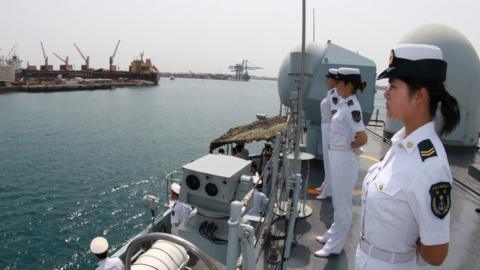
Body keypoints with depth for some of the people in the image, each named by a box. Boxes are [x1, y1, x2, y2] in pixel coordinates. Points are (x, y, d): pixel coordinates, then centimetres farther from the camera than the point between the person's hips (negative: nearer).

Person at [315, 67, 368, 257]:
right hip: (337, 158, 10)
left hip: (344, 160, -10)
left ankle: (334, 246, 19)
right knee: (338, 203, 22)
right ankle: (332, 235, 39)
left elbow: (362, 138, -28)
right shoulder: (345, 104, 9)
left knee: (343, 205, 5)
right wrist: (342, 146, 12)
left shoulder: (352, 107, -20)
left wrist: (348, 147, -12)